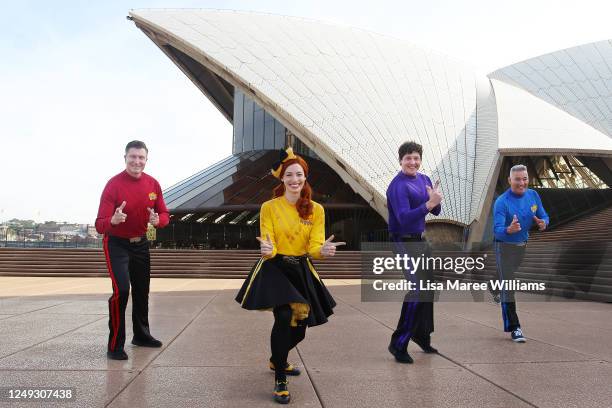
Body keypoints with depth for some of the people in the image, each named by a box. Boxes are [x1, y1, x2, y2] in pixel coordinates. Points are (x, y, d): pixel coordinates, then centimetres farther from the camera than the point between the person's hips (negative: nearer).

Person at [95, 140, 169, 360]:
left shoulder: (153, 184, -6)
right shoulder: (114, 184, -21)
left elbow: (164, 214, 1)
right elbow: (100, 225, -24)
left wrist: (157, 220, -23)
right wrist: (113, 220, -46)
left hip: (141, 243, 5)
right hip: (117, 244, -5)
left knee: (142, 290, 16)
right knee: (121, 290, -17)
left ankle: (141, 335, 36)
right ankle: (115, 346, -5)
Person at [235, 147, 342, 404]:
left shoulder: (316, 210, -2)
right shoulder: (269, 207, -8)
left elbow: (315, 245, -11)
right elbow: (268, 245, -11)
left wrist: (323, 250, -34)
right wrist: (267, 249, -35)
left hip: (302, 270, 4)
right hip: (275, 269, -4)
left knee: (299, 324, 11)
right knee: (284, 318, -22)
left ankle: (277, 361, 44)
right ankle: (280, 380, -4)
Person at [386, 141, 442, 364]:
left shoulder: (424, 179, 8)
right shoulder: (398, 185, -17)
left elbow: (436, 211, 10)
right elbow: (404, 218, -28)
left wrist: (435, 199, -12)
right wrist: (429, 203, -37)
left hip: (419, 239, 8)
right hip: (404, 241, -8)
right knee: (421, 288, -14)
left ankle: (422, 334, 34)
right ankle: (398, 344, -7)